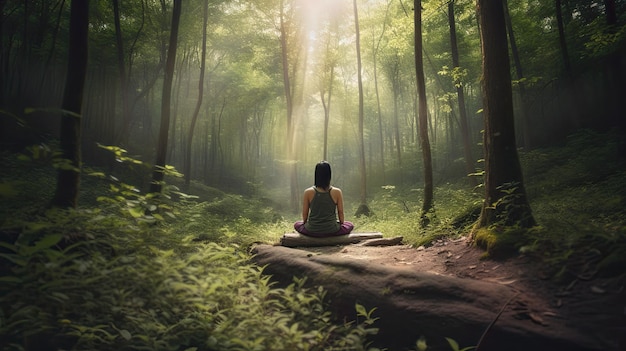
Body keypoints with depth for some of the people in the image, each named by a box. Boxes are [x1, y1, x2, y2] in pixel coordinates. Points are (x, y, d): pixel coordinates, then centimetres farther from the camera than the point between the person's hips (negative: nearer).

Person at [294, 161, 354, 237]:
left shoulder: (308, 192, -9)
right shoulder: (337, 192, -10)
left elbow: (304, 214, 0)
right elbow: (341, 213, 0)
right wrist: (340, 224, 19)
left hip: (312, 231, 1)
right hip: (332, 231, 0)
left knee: (297, 224, 32)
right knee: (350, 225, 28)